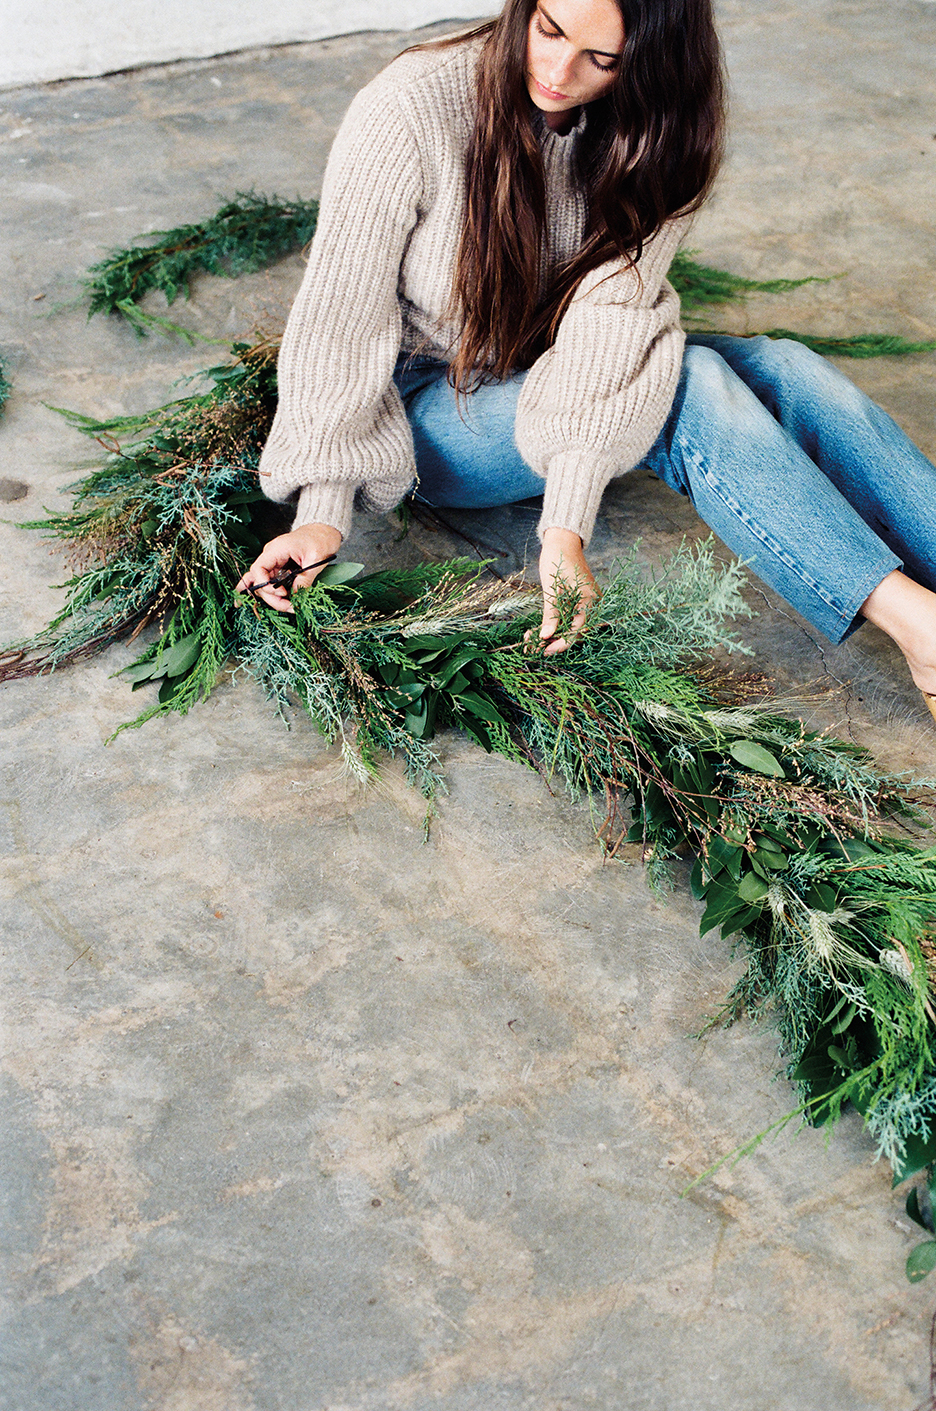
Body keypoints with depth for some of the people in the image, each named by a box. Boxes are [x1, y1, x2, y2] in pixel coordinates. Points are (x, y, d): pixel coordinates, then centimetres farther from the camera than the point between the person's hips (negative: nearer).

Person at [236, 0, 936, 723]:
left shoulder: (649, 134, -11)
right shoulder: (412, 107, -20)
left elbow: (611, 311, -24)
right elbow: (339, 317, -20)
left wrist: (566, 526, -35)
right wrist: (322, 516, -29)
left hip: (561, 390, 4)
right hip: (433, 407, -4)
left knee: (785, 370, -23)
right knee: (693, 385, -29)